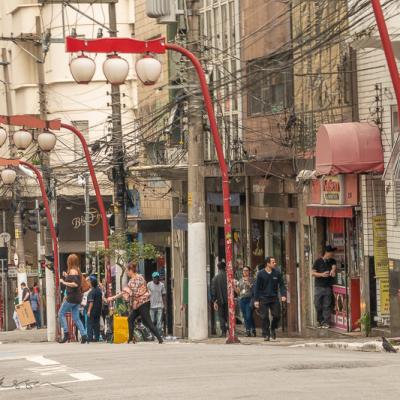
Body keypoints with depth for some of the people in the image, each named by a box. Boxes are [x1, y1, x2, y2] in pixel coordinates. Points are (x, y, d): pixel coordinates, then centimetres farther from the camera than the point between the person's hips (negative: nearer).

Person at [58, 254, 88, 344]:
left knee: (61, 313, 1)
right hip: (77, 297, 9)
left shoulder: (72, 271, -14)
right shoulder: (77, 270, 14)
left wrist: (64, 282, -19)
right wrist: (67, 277, 17)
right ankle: (84, 335, 0)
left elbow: (75, 284, -26)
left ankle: (66, 334, -7)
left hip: (72, 297, -9)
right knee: (76, 317, 10)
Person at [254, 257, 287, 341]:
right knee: (264, 317, -4)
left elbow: (282, 285, 5)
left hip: (274, 298, 2)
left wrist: (283, 295, -10)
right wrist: (256, 300, -3)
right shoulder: (261, 274, -2)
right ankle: (266, 335, 7)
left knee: (277, 315, -3)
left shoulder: (277, 273, 3)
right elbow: (257, 287, 1)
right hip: (263, 298, -2)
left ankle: (273, 329, 25)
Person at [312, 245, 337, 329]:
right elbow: (313, 273, 1)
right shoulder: (318, 261, 3)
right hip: (319, 286, -1)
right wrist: (322, 274, -16)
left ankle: (326, 322, 1)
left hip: (328, 287, 1)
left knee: (327, 305, -3)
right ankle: (320, 321, 16)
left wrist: (333, 270, -35)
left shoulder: (332, 261, 10)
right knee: (318, 305, 1)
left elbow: (334, 267, -11)